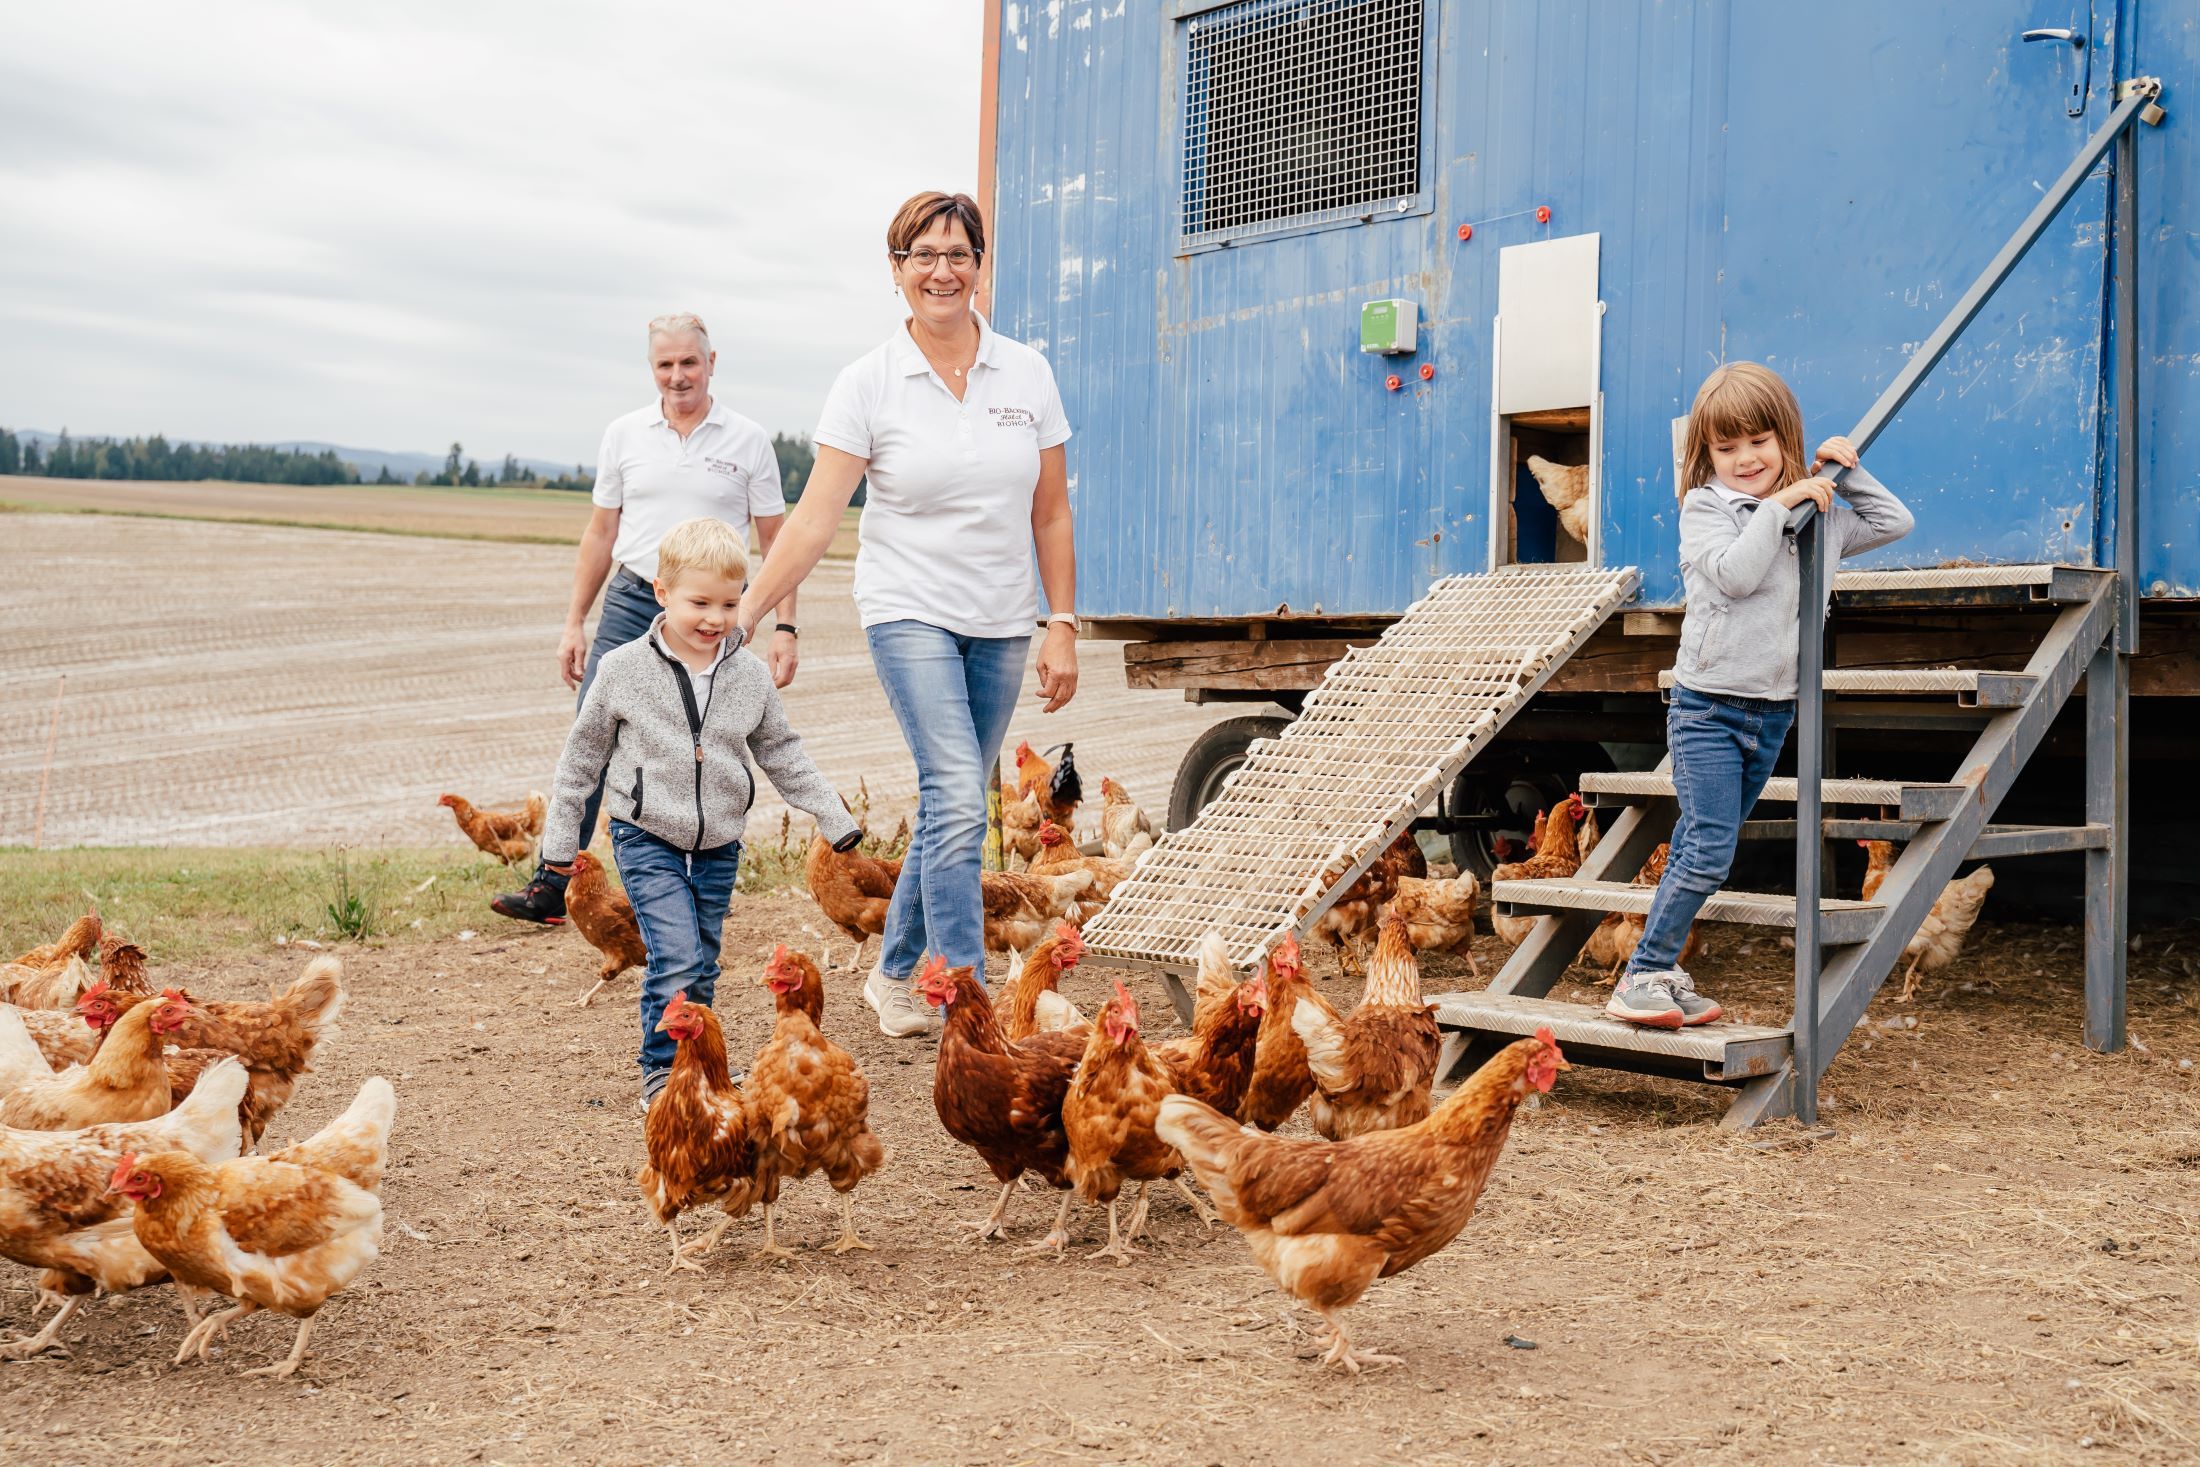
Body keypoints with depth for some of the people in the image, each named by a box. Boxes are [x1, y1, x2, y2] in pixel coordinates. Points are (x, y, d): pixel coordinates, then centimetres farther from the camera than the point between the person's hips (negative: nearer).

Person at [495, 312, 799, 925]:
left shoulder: (748, 441, 2)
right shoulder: (624, 434, 7)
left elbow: (777, 541, 4)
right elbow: (601, 534, 12)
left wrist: (784, 627, -3)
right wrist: (575, 622, 10)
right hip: (631, 602, 2)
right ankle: (551, 888, -3)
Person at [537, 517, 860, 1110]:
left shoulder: (750, 678, 0)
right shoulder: (624, 670, -7)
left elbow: (782, 754, 13)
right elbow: (584, 754, 3)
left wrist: (834, 817, 11)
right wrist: (560, 836, 6)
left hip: (719, 845, 3)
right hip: (648, 839, -3)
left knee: (701, 966, 11)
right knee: (677, 960, -14)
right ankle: (661, 1072, 0)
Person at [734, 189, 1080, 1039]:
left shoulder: (1026, 373, 3)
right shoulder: (867, 384, -5)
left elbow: (1051, 515, 6)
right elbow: (816, 517, -8)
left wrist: (1063, 627, 2)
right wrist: (746, 613, -16)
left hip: (1000, 623, 4)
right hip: (910, 610, -4)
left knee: (950, 809, 11)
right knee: (958, 802, -17)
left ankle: (892, 974, 30)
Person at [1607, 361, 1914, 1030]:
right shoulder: (1704, 506, -5)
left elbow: (1893, 523, 19)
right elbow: (1734, 573, -22)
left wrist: (1847, 472, 9)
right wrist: (1777, 506, -17)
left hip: (1772, 712, 6)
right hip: (1707, 708, -5)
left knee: (1700, 847, 11)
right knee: (1708, 850, -13)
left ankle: (1661, 971, 17)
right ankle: (1641, 976, -6)